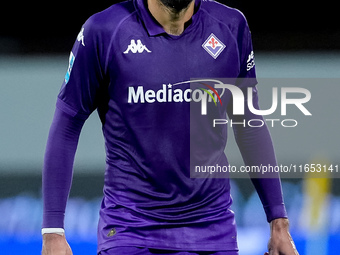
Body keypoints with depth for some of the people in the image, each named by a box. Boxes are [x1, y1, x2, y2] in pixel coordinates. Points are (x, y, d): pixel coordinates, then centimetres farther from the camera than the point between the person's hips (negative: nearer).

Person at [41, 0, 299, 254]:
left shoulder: (231, 28, 0)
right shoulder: (102, 32, -9)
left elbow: (251, 126, 11)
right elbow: (65, 128, -3)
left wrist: (279, 221, 9)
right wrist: (52, 231, -7)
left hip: (213, 231, 2)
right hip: (128, 229, -2)